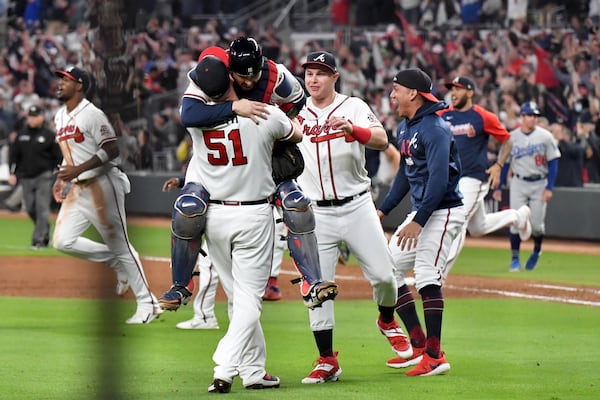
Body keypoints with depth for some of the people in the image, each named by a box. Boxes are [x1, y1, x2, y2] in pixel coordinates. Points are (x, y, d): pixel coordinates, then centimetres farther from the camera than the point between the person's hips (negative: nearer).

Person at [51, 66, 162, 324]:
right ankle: (117, 264, 13)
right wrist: (61, 178, 12)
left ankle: (148, 304, -1)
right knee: (62, 241, -4)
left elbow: (112, 150, -19)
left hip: (101, 185, -9)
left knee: (119, 245, -7)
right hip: (76, 188, 9)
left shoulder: (92, 114, -13)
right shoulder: (59, 117, 14)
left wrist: (78, 169, -25)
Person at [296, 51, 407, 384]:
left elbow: (381, 140, -18)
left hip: (356, 207, -1)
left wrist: (352, 129, -37)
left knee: (382, 274, -3)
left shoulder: (354, 107, -2)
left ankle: (387, 321, 30)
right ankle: (327, 361, 3)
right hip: (316, 213, 1)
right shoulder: (297, 113, 6)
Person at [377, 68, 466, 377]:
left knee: (427, 276, -16)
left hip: (442, 211, -10)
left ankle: (435, 355, -13)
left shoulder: (434, 129, -18)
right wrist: (383, 209, 20)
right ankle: (418, 345, 11)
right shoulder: (405, 128, 13)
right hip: (420, 211, 10)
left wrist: (419, 221, -28)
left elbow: (439, 178, -25)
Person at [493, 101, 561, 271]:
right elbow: (504, 163, 8)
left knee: (536, 225, 0)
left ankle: (537, 251, 27)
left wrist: (549, 187, -10)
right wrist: (498, 187, 3)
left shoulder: (545, 136, -3)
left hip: (539, 184, -1)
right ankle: (515, 259, 3)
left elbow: (553, 162, -2)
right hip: (518, 183, 1)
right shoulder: (512, 137, 1)